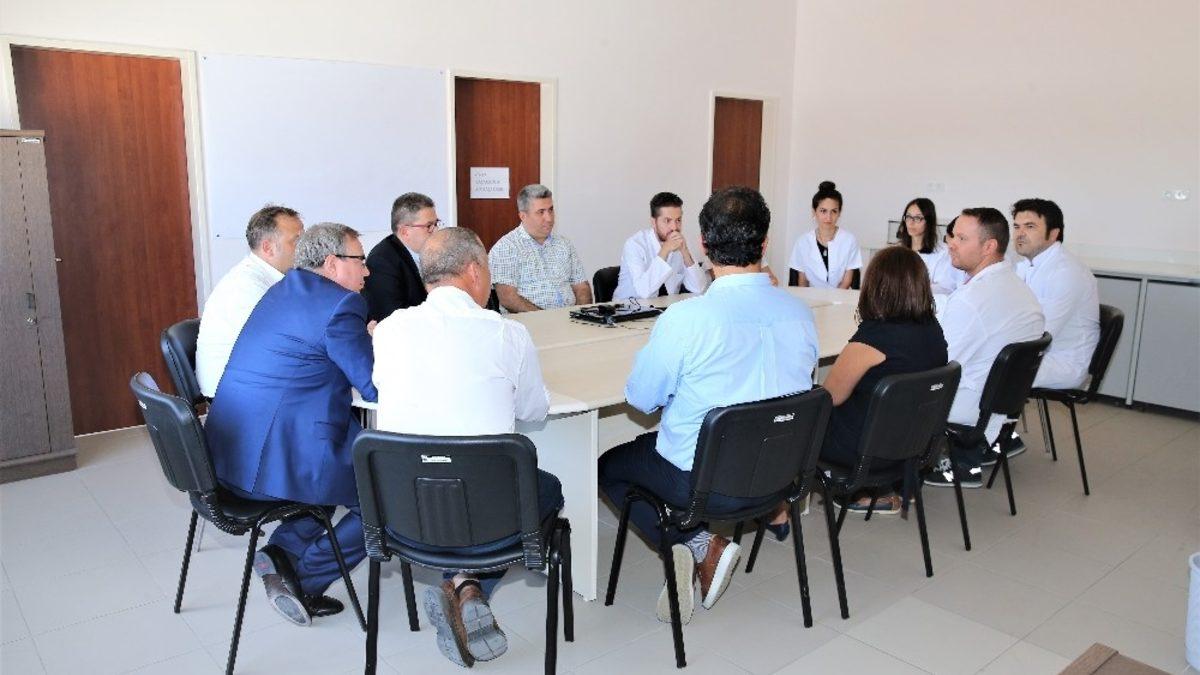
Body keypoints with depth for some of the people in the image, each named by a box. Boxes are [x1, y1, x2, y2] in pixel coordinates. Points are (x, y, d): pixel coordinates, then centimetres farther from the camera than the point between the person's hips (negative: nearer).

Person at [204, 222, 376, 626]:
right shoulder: (341, 305, -14)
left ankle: (284, 549, 15)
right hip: (276, 461, -9)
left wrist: (367, 336, 19)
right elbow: (377, 386, -13)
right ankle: (304, 577, 5)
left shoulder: (282, 290, 14)